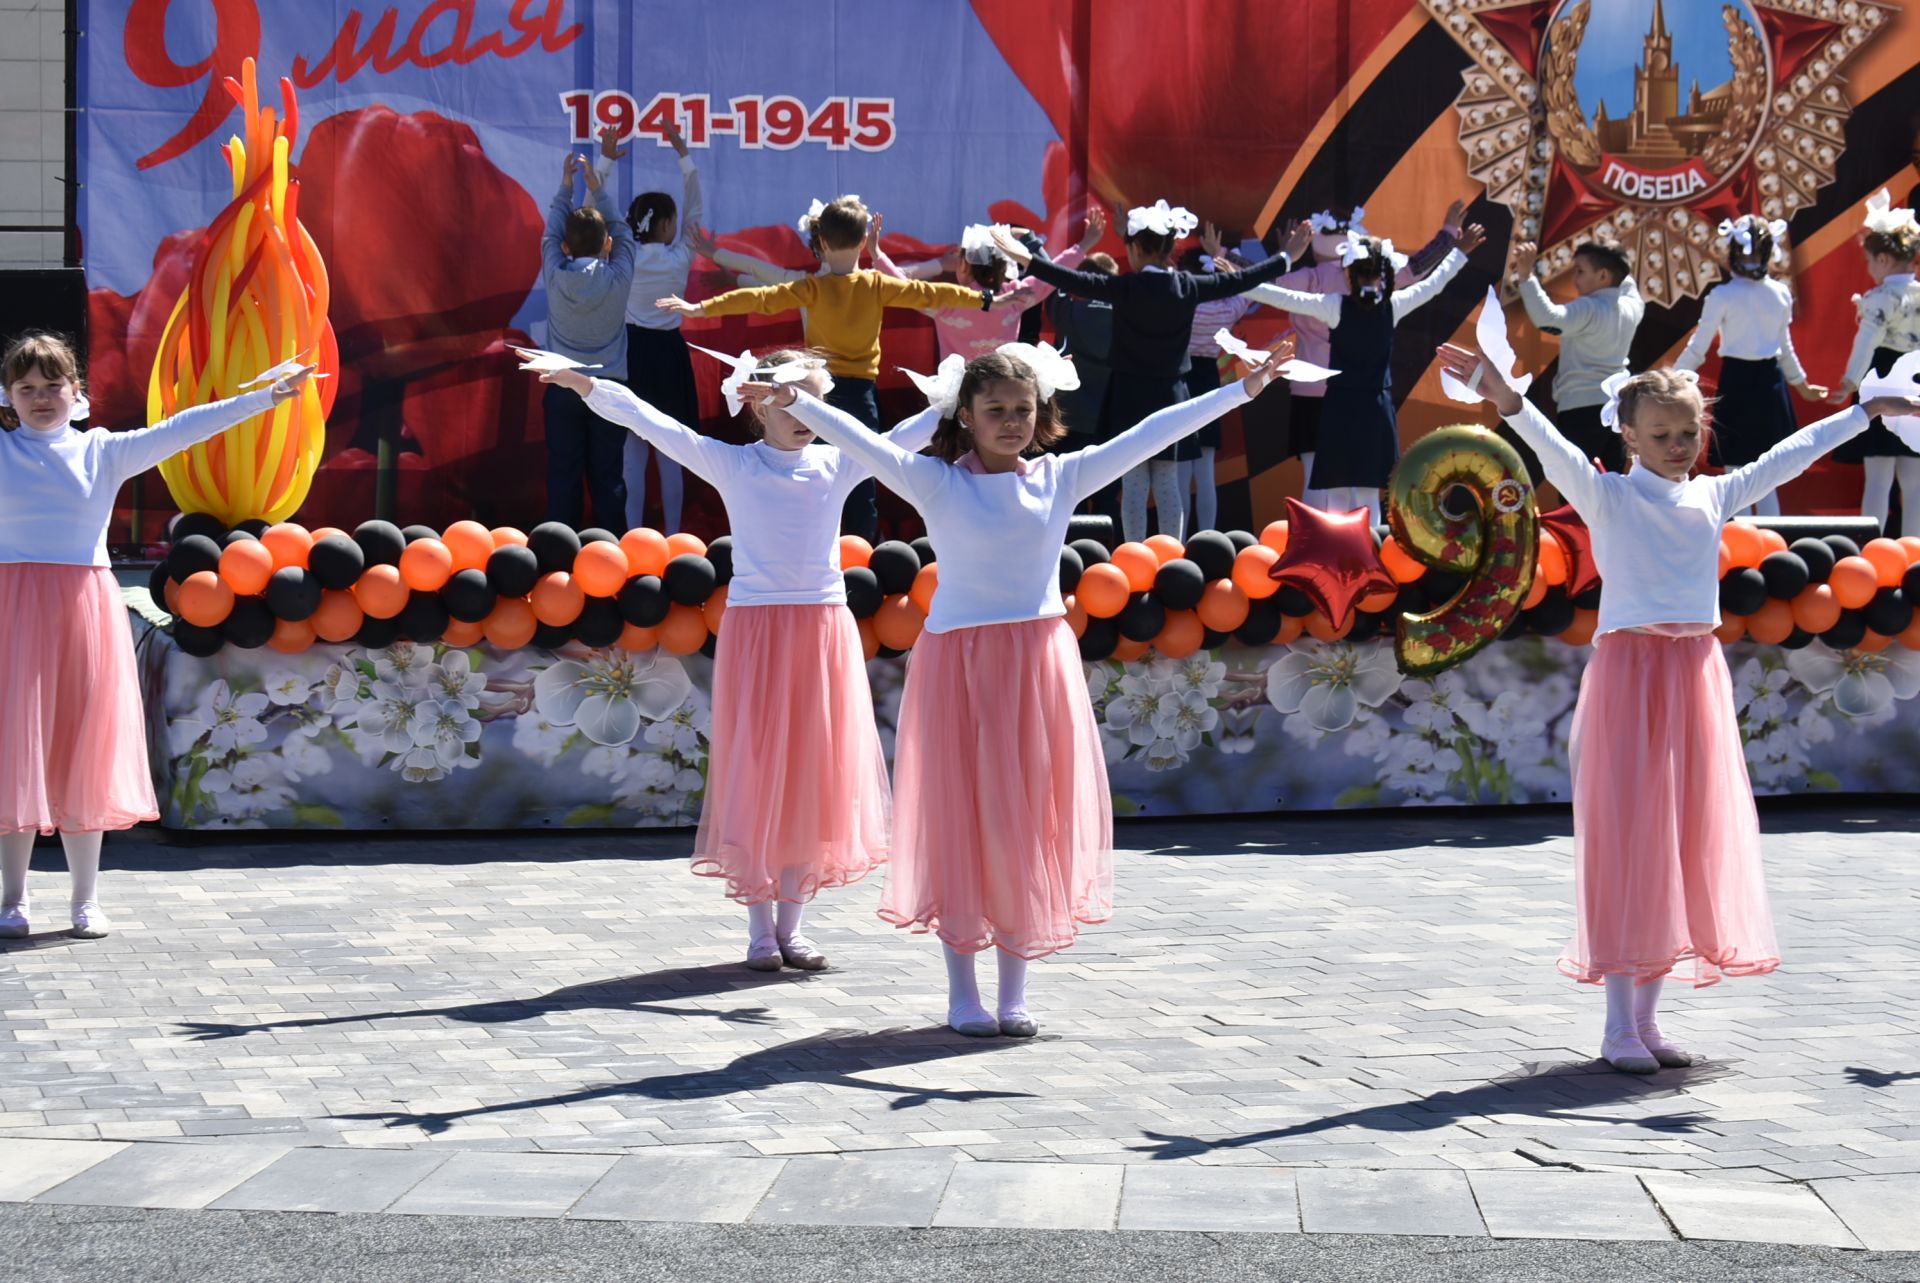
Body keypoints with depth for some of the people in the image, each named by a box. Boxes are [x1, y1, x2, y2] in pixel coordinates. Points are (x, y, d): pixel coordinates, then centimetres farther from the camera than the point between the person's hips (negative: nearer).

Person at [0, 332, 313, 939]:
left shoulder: (103, 451, 9)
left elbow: (180, 430, 3)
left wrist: (266, 397, -3)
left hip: (85, 609, 1)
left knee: (83, 755, 4)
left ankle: (86, 899, 12)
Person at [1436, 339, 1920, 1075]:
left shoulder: (1715, 497, 11)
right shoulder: (1606, 496, -5)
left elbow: (1789, 456, 20)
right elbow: (1558, 454, -22)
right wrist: (1509, 402, -41)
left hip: (1698, 674, 6)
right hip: (1629, 672, -6)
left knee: (1688, 840, 6)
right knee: (1627, 842, -4)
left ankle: (1647, 1018, 14)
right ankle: (1619, 1027, 1)